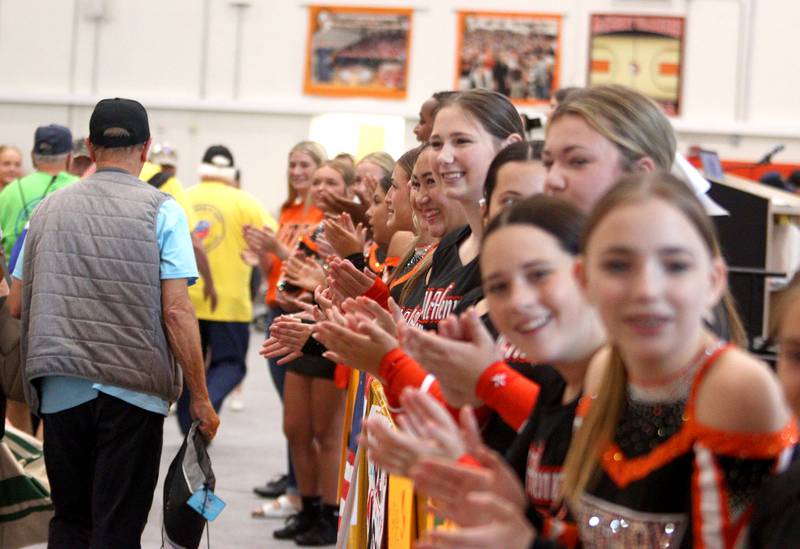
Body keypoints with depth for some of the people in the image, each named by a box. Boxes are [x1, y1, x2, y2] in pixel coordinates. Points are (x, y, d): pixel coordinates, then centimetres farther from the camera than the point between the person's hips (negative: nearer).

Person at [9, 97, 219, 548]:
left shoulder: (51, 208, 7)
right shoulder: (161, 210, -4)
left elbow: (17, 304, 11)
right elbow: (176, 311, -10)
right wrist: (200, 397, -4)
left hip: (60, 387, 3)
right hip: (132, 389, -3)